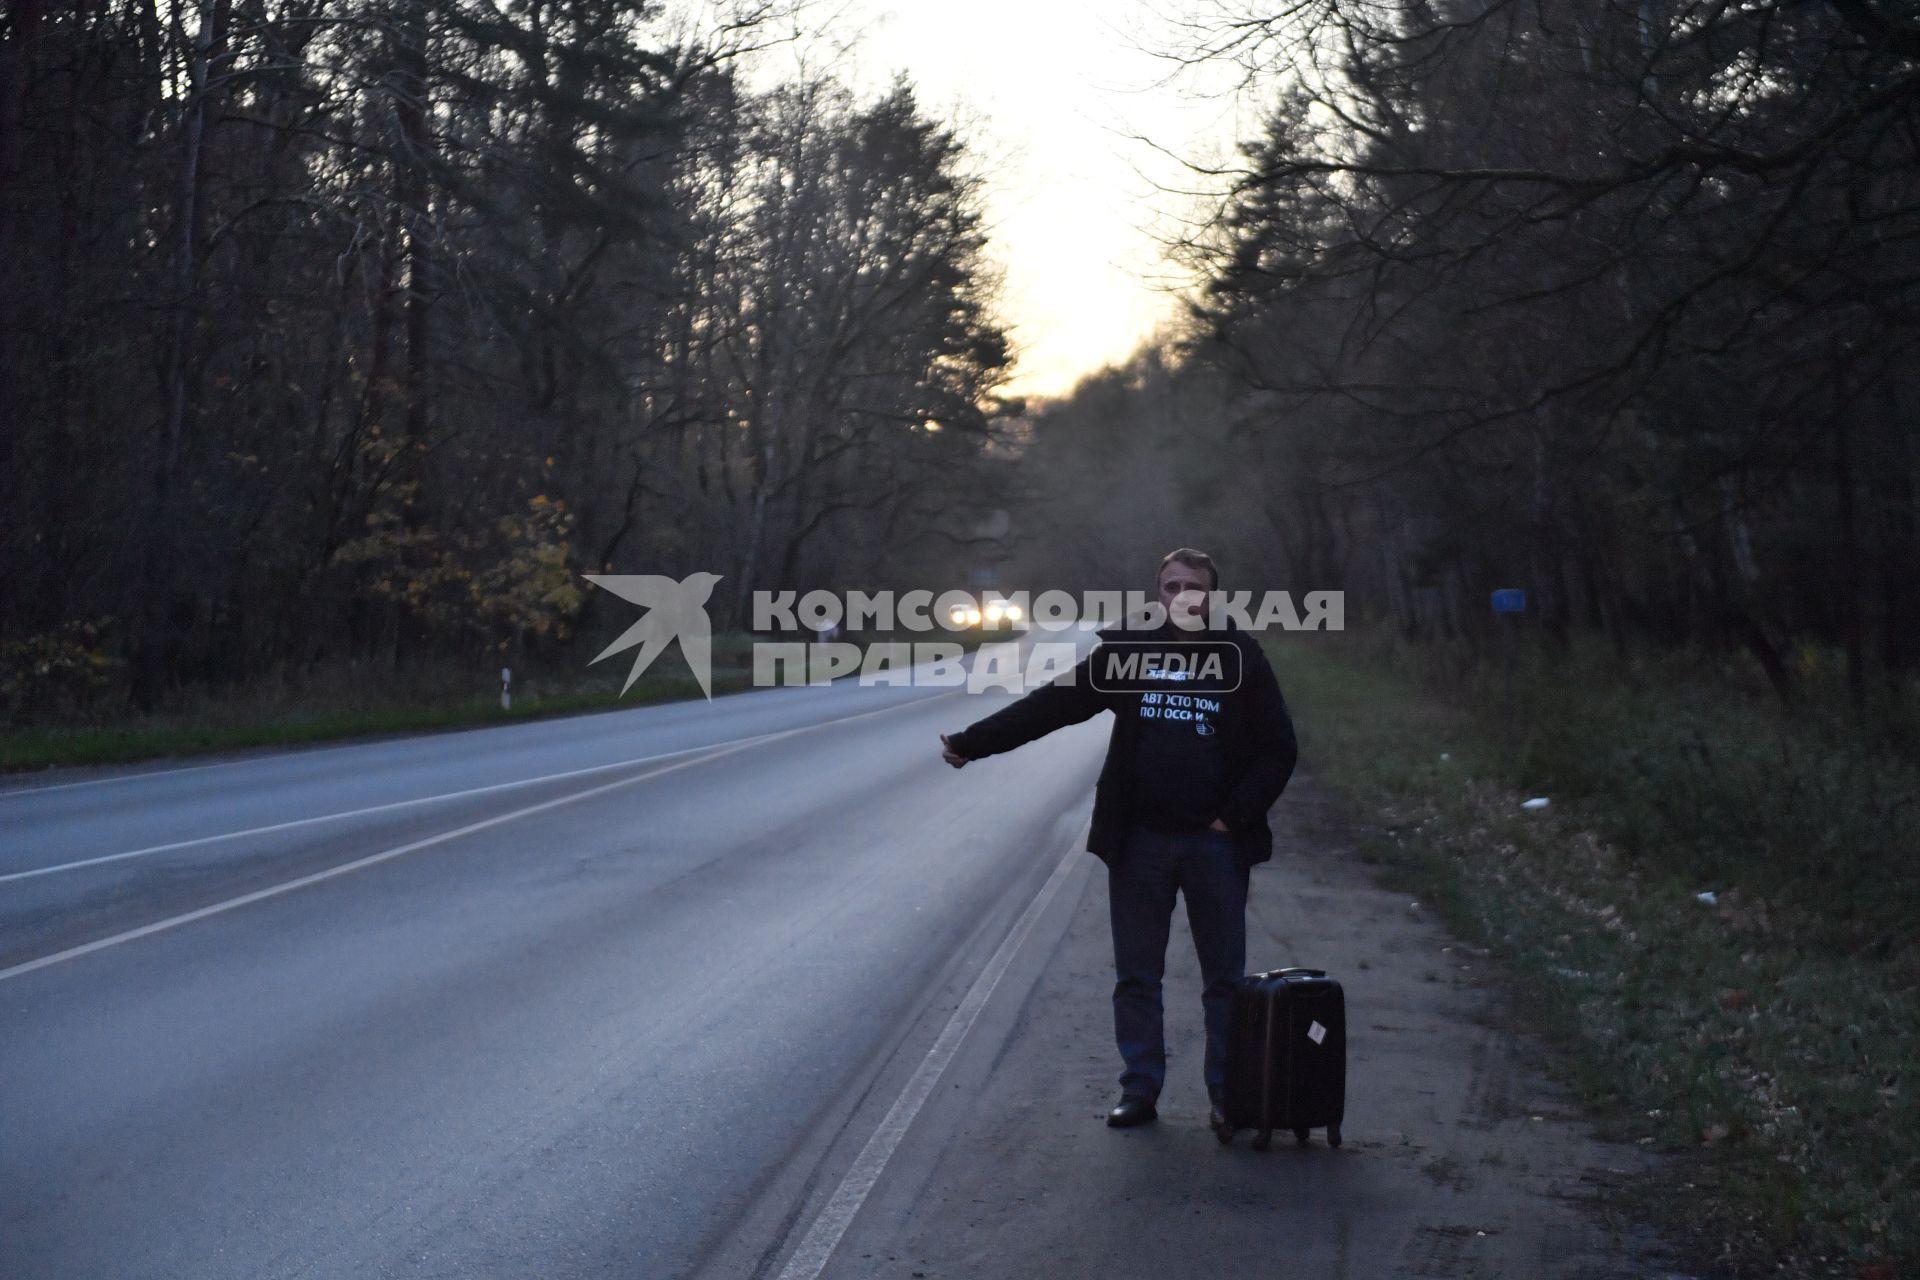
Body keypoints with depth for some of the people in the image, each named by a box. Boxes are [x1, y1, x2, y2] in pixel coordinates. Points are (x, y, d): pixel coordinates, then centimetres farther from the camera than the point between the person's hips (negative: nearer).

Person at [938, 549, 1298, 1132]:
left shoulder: (1241, 658, -3)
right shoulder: (1127, 651, -1)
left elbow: (1278, 749, 0)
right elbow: (1050, 704, -3)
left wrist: (1237, 815, -9)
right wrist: (971, 742, -9)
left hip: (1215, 843, -1)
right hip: (1140, 842, 1)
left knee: (1224, 978, 8)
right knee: (1136, 976, 8)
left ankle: (1228, 1094, 19)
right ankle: (1139, 1090, 19)